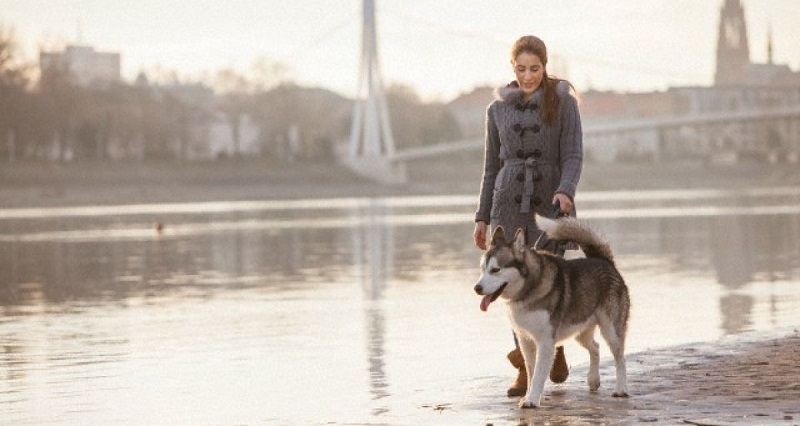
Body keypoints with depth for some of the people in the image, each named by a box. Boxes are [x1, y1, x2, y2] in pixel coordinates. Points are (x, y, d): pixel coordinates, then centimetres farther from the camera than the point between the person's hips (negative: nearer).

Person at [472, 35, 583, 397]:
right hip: (510, 201, 3)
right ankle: (526, 371, 2)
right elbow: (492, 165, 12)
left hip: (550, 202, -2)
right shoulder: (498, 108, 8)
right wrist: (482, 217, 9)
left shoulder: (564, 102, -1)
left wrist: (566, 191, -27)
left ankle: (555, 346, 11)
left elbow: (573, 156, -8)